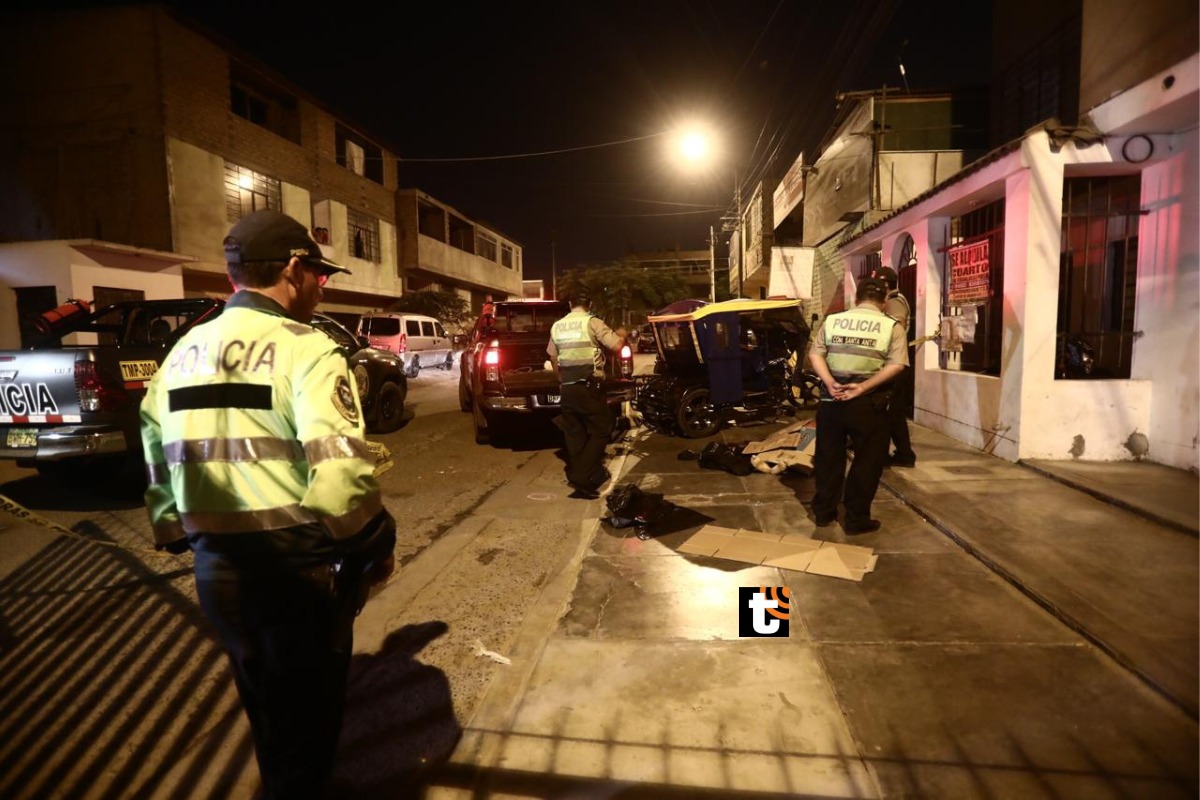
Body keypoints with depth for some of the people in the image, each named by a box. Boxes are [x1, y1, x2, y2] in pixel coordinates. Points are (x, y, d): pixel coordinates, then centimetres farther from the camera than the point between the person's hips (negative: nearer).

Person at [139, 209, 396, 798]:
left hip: (216, 568, 7)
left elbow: (156, 457, 12)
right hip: (298, 568, -7)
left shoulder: (183, 354, 8)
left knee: (264, 707, 27)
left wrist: (176, 533, 24)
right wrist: (375, 545, -10)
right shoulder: (306, 350, -15)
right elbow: (339, 471, -24)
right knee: (305, 714, 14)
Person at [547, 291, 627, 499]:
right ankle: (580, 478, -8)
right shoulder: (592, 323, -7)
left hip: (567, 388, 6)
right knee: (601, 431, 2)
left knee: (574, 435, 14)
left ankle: (577, 477, 20)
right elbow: (617, 345, -13)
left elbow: (553, 357, 21)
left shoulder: (557, 326, 11)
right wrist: (621, 334, 10)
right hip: (588, 387, -6)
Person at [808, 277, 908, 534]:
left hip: (832, 398, 3)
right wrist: (863, 388, -15)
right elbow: (896, 365, -12)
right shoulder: (892, 327, -1)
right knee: (867, 460, 9)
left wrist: (830, 383, -10)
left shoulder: (832, 320, 7)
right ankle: (856, 519, 15)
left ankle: (823, 512, 25)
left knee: (829, 457, 15)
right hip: (868, 403, -3)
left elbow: (815, 354, -1)